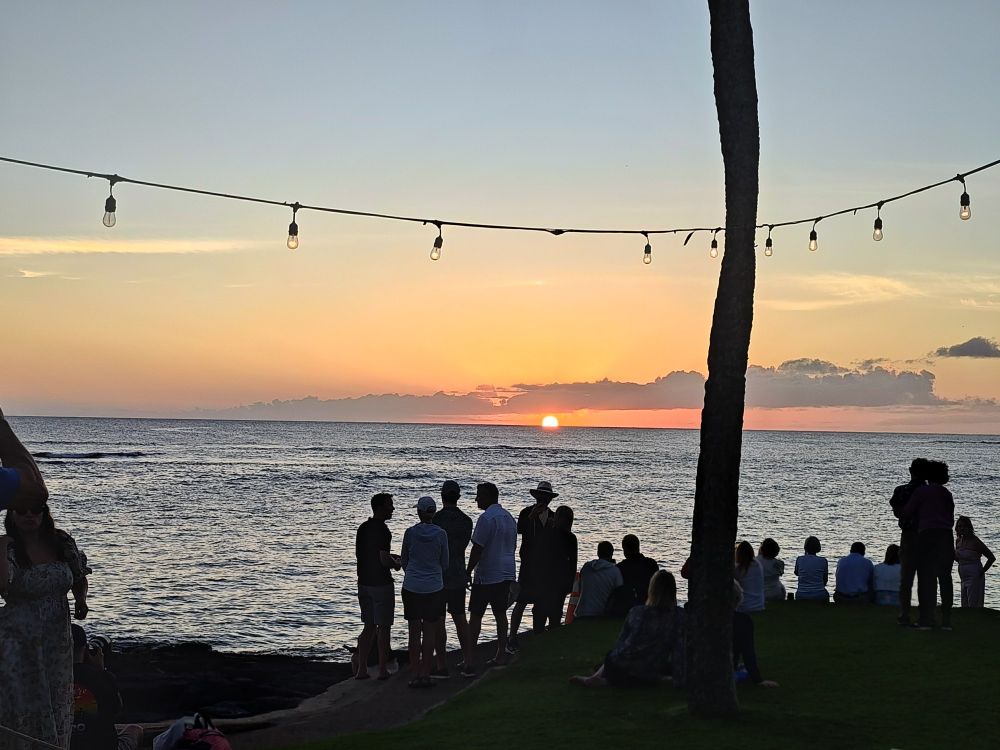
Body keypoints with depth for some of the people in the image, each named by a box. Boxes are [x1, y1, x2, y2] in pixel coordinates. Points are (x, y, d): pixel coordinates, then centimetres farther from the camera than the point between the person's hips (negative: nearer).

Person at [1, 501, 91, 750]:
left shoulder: (61, 542, 1)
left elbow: (80, 579, 17)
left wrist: (81, 599, -2)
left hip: (58, 639, 4)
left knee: (58, 706, 11)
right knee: (20, 705, -2)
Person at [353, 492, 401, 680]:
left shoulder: (363, 528, 8)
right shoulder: (382, 530, -18)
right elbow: (384, 560, -23)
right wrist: (396, 564, -1)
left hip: (364, 583, 7)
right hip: (381, 584, -7)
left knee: (369, 626, 14)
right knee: (383, 627, 4)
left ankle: (361, 668, 9)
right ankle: (383, 670, 10)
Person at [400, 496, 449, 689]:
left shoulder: (410, 532, -5)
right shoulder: (440, 534, -6)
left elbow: (404, 562, 6)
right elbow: (445, 564, 2)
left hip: (411, 587, 1)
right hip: (434, 588, -1)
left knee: (414, 633, 8)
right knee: (429, 633, 6)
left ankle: (415, 675, 9)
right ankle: (425, 674, 7)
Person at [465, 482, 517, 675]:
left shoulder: (486, 518, -16)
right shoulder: (509, 517, 13)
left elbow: (477, 548, -17)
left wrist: (468, 572, -9)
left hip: (486, 576, -8)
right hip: (506, 574, 8)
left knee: (475, 616, -4)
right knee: (500, 614, 13)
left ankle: (470, 661, -6)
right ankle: (501, 655, 17)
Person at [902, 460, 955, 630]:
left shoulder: (921, 491, 0)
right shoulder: (947, 495, 16)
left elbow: (907, 512, 1)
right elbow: (951, 519, 18)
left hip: (926, 535, -4)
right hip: (946, 536, 4)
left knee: (926, 577, -1)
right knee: (945, 577, 8)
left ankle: (926, 618, -6)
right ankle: (946, 619, 7)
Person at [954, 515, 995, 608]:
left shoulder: (974, 541, -15)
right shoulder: (958, 541, 7)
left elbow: (991, 558, -12)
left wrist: (982, 572, -11)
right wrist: (951, 553, 4)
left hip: (975, 577, -8)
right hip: (964, 578, 8)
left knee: (973, 605, -11)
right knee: (965, 606, 10)